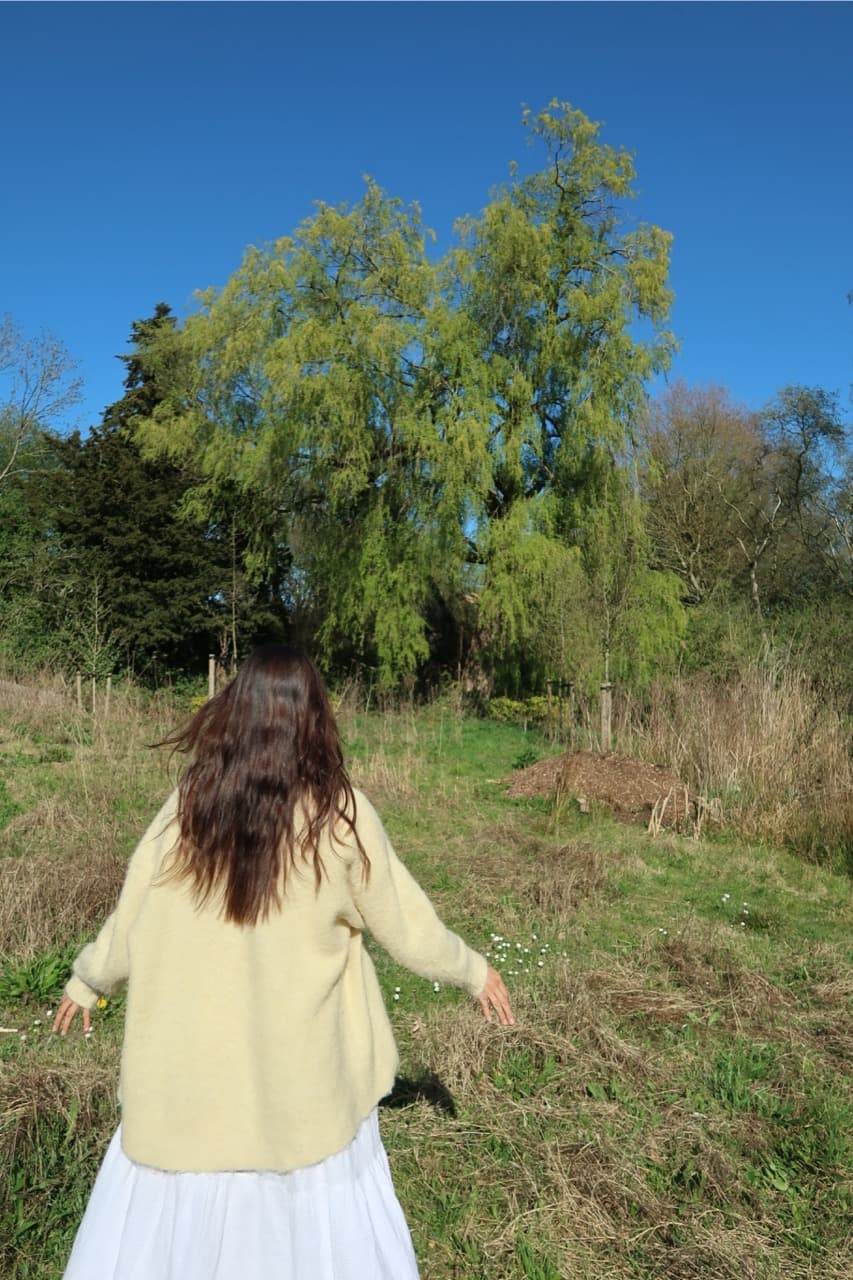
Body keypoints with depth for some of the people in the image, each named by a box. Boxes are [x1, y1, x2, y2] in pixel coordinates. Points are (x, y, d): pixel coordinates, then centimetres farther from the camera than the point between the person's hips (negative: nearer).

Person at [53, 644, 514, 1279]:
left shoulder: (187, 807, -10)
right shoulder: (340, 815, -14)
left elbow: (128, 930, 2)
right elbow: (410, 928, -3)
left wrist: (86, 981, 22)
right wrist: (475, 971, 15)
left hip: (189, 1080, 2)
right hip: (304, 1085, -1)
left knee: (157, 1227, 23)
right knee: (327, 1229, 20)